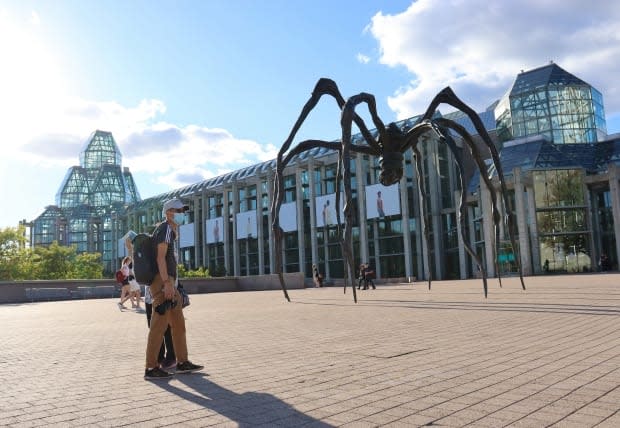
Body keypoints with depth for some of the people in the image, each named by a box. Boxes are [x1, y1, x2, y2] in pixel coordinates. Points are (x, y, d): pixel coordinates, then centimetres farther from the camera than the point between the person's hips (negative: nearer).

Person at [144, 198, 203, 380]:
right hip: (162, 282, -10)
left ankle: (182, 362, 16)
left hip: (168, 284, 10)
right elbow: (160, 257, -17)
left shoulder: (171, 231, 24)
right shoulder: (165, 228, -7)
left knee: (178, 323, 11)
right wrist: (167, 283, -24)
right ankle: (151, 368, -4)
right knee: (159, 325, -8)